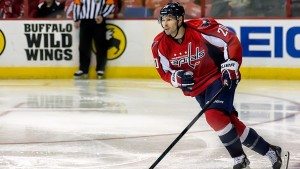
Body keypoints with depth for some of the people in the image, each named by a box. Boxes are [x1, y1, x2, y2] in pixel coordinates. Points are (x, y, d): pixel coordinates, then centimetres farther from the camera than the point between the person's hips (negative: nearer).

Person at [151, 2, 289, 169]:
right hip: (197, 87, 6)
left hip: (220, 78, -6)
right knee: (232, 123, 6)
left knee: (214, 116, -26)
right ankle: (270, 151, 20)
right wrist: (177, 78, -20)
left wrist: (230, 66, -24)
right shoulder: (160, 45, -9)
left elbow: (231, 41, -17)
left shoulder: (201, 28, -23)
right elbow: (164, 72, 1)